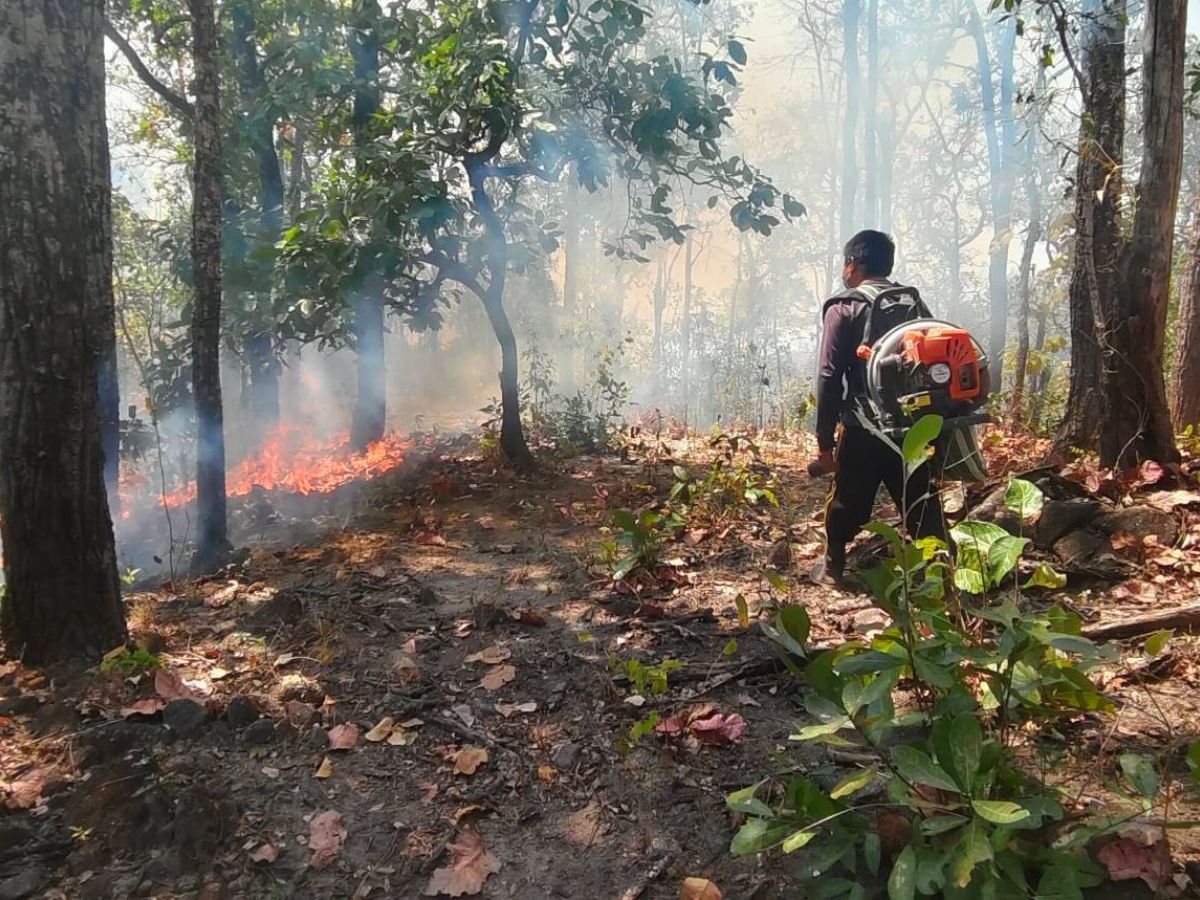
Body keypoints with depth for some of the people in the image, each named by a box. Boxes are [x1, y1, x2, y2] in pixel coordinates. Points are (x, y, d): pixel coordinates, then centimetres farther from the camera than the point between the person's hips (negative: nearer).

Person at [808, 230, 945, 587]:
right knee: (922, 505, 9)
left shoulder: (844, 308, -5)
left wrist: (824, 439, -7)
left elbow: (830, 378, -11)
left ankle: (832, 568, 26)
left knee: (846, 503, 13)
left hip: (863, 428, -4)